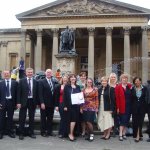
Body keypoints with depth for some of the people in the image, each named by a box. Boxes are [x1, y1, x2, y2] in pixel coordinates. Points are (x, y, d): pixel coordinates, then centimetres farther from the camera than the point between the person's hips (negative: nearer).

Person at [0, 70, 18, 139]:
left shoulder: (14, 83, 2)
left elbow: (17, 93, 2)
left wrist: (16, 103, -2)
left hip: (11, 102, 1)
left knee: (10, 118, 10)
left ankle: (10, 132, 21)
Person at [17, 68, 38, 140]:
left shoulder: (35, 82, 4)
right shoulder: (21, 81, 0)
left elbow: (37, 93, 5)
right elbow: (19, 92, -3)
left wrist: (37, 102, 0)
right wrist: (18, 102, -9)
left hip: (32, 101, 2)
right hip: (24, 101, -2)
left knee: (31, 118, 10)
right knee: (22, 118, 4)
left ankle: (31, 133, 21)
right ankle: (21, 133, 15)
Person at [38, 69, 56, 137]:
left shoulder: (54, 82, 10)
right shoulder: (42, 82, -5)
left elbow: (54, 92, 11)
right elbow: (40, 93, -10)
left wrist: (55, 103, 5)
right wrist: (42, 103, -17)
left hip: (51, 104, 4)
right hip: (44, 103, -4)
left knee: (50, 118, 10)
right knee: (43, 118, 6)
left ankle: (49, 131, 19)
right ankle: (43, 132, 16)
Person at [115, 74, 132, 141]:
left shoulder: (130, 86, 6)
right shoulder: (118, 87, -5)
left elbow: (131, 96, 10)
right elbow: (117, 98, -8)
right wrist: (118, 107, -11)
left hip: (129, 106, 4)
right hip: (122, 106, -4)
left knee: (127, 120, 9)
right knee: (123, 120, -5)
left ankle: (124, 133, 19)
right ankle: (120, 135, 0)